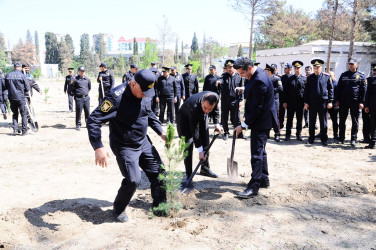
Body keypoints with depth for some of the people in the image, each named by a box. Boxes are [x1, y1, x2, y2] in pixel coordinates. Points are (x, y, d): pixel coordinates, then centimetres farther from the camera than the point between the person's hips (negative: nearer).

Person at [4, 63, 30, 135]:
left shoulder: (8, 75, 4)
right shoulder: (22, 76, -9)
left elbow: (6, 87, 12)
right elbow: (27, 88, -7)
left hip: (11, 97, 4)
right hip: (21, 97, -4)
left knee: (15, 113, 17)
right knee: (23, 114, 6)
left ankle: (15, 129, 11)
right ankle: (24, 130, 6)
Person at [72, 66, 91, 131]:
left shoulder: (87, 79, 9)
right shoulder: (75, 79, -4)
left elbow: (89, 87, 22)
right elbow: (72, 89, 0)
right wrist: (76, 94, 0)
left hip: (86, 97, 4)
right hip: (79, 98, -4)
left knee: (87, 111, 8)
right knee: (78, 111, 0)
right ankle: (78, 125, 8)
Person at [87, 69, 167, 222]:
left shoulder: (146, 95, -2)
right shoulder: (117, 97, -26)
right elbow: (93, 120, -29)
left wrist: (161, 133, 9)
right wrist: (98, 148, -38)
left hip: (144, 142, 7)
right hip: (125, 147, -7)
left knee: (158, 172, 8)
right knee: (133, 180, -17)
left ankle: (160, 204, 32)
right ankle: (119, 209, 12)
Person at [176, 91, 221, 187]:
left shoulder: (215, 98, -29)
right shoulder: (194, 107, -43)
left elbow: (216, 110, 0)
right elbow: (194, 131, -35)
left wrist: (217, 123, -9)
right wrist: (200, 150, -32)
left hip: (201, 117, 6)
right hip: (185, 119, -6)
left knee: (205, 143, 11)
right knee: (188, 146, -12)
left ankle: (205, 168, 28)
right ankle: (188, 175, -4)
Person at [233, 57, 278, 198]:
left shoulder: (259, 81, -26)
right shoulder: (254, 75, 6)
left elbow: (257, 107, -24)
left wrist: (244, 125, -20)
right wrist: (244, 90, 5)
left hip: (261, 122, -11)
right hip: (260, 120, 11)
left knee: (257, 153, -8)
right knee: (260, 151, 19)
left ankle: (254, 186, -2)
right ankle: (264, 179, 32)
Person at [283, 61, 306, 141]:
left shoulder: (304, 79, 4)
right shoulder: (290, 79, 5)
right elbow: (285, 91, 3)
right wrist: (285, 101, -2)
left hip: (300, 103, 0)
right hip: (290, 102, 0)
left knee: (299, 119, 8)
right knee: (289, 119, 5)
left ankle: (298, 134, 19)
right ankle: (288, 135, 14)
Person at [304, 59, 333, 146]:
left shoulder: (327, 76, 1)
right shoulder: (309, 77, 6)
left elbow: (330, 89, 3)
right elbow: (306, 90, 8)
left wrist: (330, 101, -2)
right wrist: (306, 102, 3)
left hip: (323, 102, -1)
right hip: (312, 103, 2)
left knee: (323, 121, 4)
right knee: (312, 121, 9)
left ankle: (324, 139, 14)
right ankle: (311, 138, 20)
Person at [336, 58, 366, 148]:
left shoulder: (361, 75, 5)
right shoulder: (343, 75, 11)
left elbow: (363, 90, 2)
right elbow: (339, 88, 12)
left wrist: (361, 102, -5)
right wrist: (337, 100, 5)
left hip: (355, 102, -2)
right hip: (343, 101, 2)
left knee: (355, 121, 2)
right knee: (342, 120, 5)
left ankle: (353, 139, 8)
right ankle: (341, 138, 14)